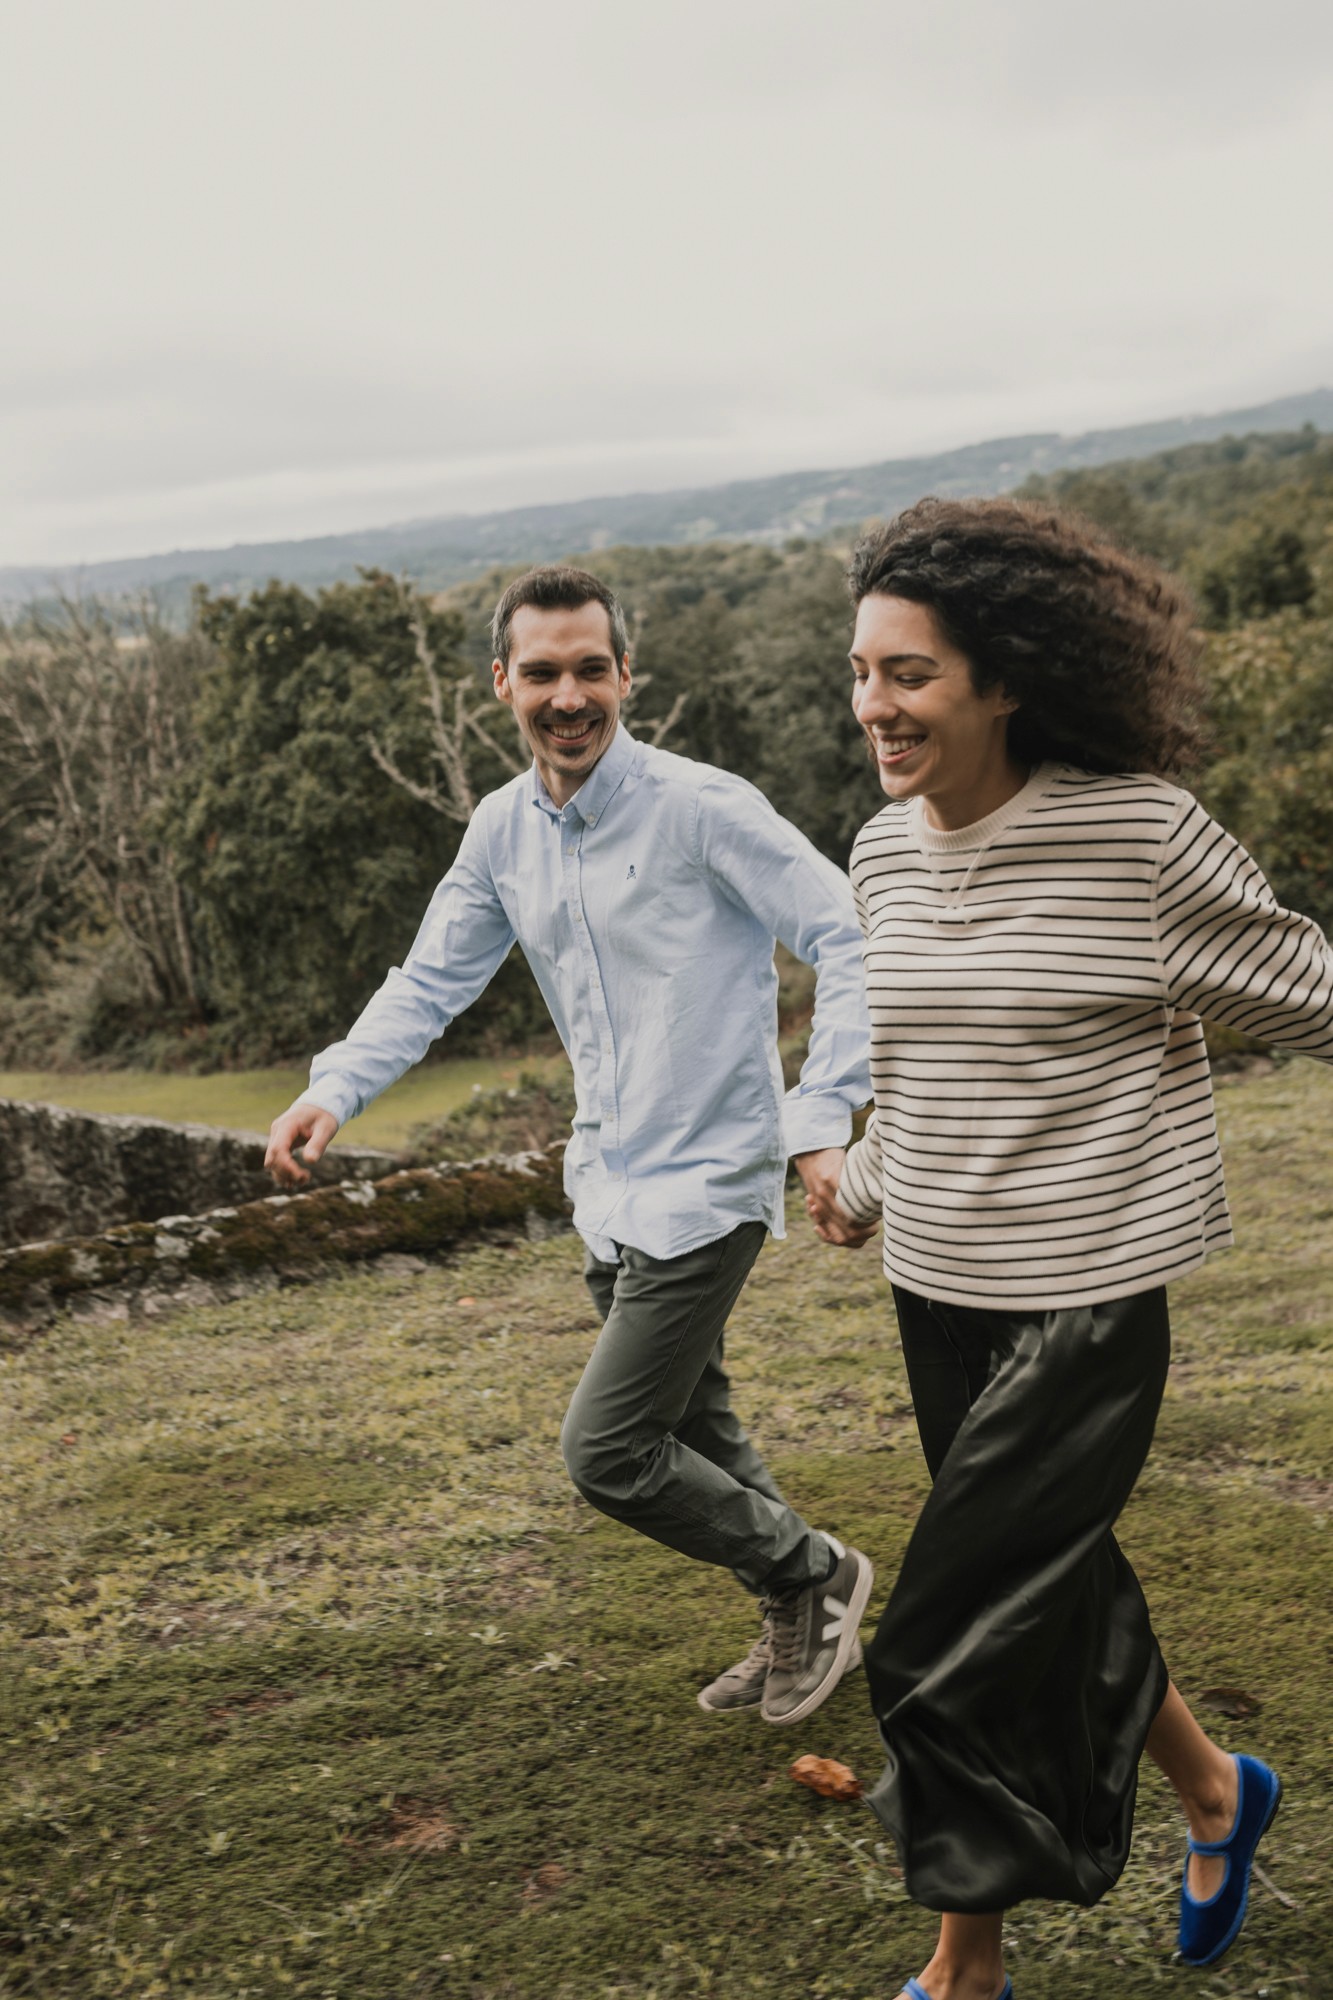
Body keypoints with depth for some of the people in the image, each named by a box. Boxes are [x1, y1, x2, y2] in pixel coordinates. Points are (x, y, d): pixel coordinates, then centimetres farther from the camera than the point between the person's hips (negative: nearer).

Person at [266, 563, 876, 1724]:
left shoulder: (702, 808, -17)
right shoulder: (502, 832, 4)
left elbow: (848, 942, -17)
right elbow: (432, 981, 9)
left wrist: (824, 1119, -26)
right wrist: (334, 1091, -7)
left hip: (706, 1182, -8)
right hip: (611, 1184, 8)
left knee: (608, 1452, -7)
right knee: (693, 1432, 20)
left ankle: (815, 1574, 17)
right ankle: (805, 1628, 40)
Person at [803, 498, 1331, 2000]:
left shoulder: (1140, 832, -17)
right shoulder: (884, 850, 3)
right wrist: (866, 1185, 26)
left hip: (1085, 1301, -6)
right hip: (937, 1296, 6)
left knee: (956, 1642, -2)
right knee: (1056, 1592, 19)